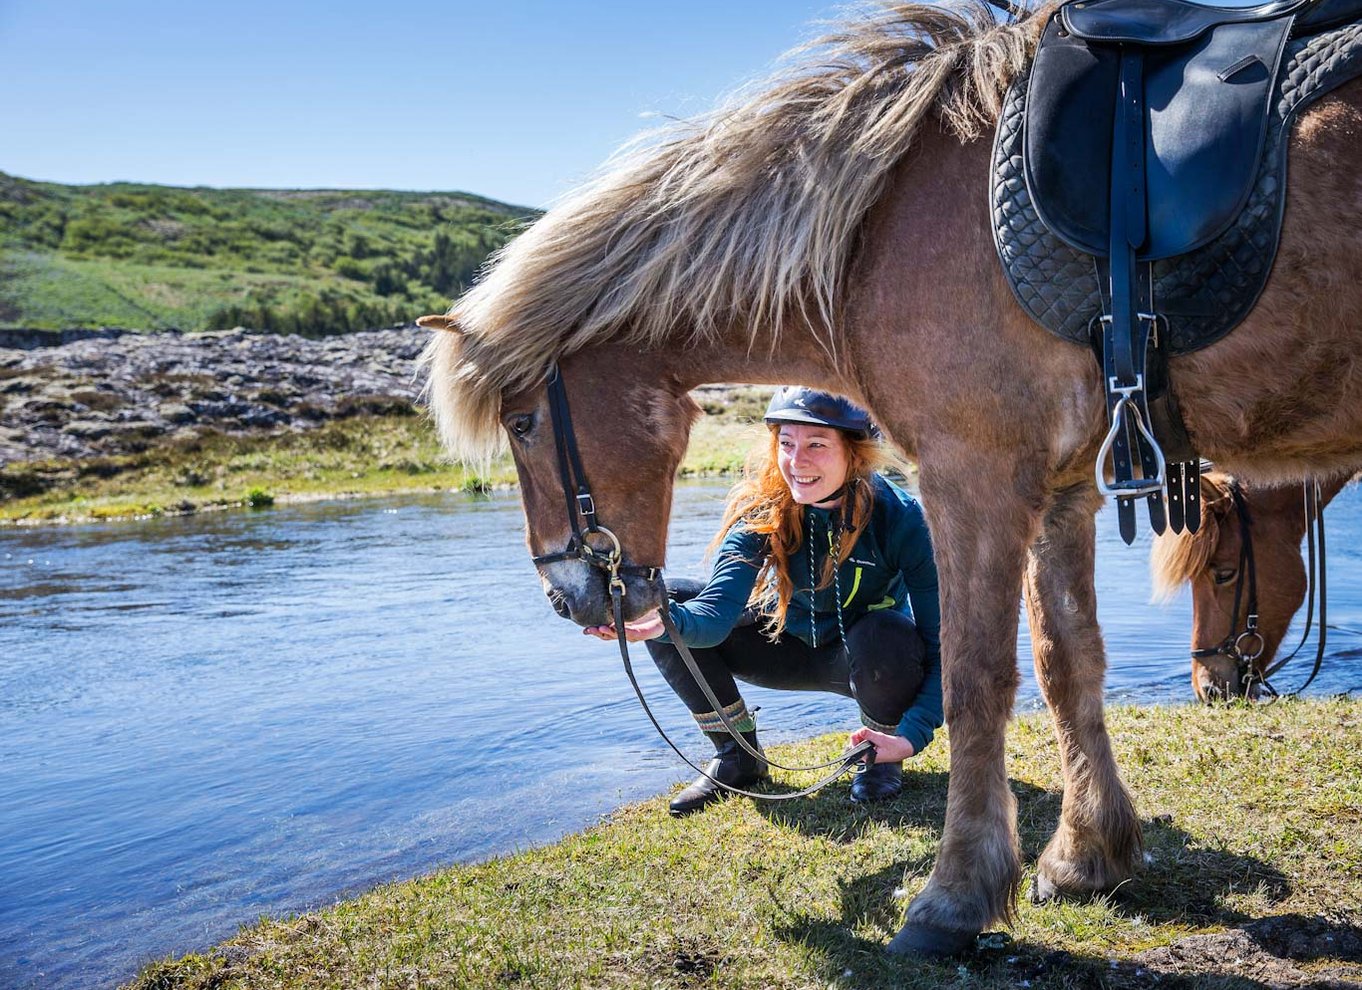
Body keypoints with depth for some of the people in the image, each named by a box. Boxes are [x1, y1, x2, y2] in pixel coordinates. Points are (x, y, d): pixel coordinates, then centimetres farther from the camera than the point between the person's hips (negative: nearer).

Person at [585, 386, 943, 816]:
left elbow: (943, 644, -26)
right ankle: (737, 756, 0)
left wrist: (912, 736, -40)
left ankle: (882, 760, -6)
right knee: (670, 601, -17)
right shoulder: (762, 510, -20)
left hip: (875, 661, -3)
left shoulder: (899, 517, -27)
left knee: (881, 635, -39)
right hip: (794, 645, 3)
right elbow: (717, 612, -33)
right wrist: (665, 622, -56)